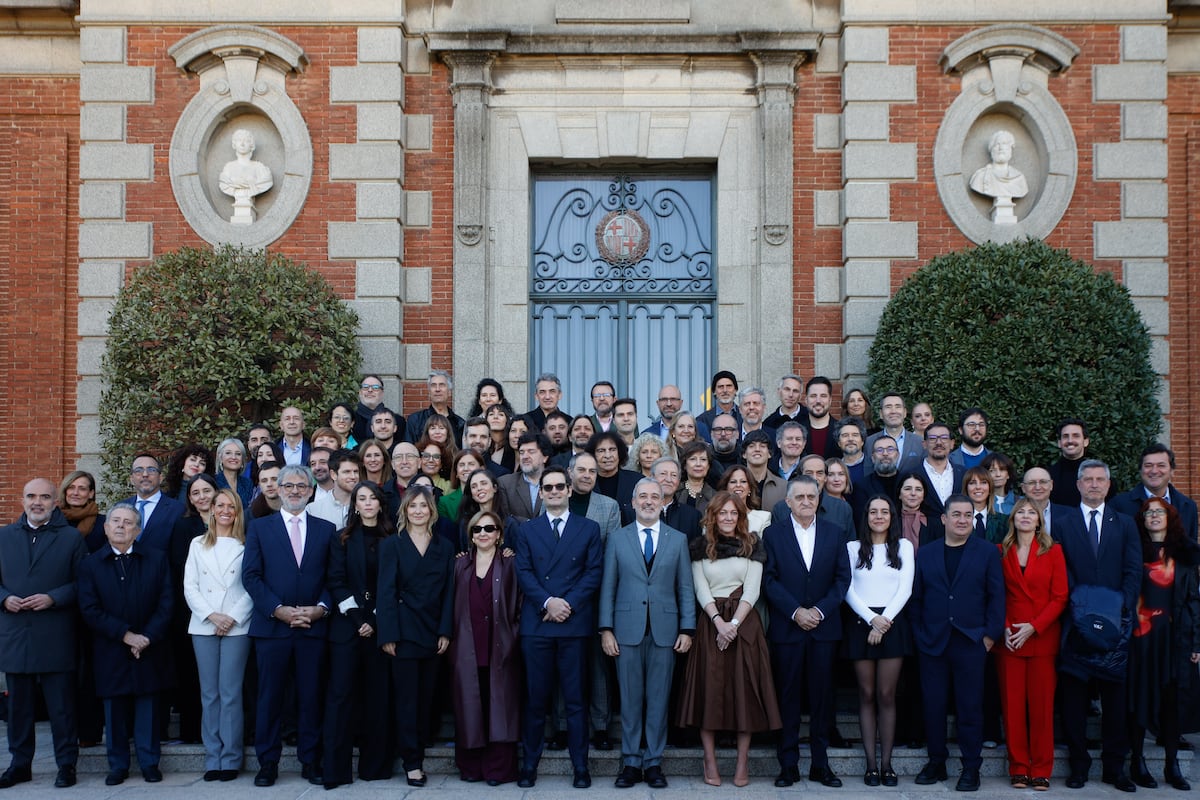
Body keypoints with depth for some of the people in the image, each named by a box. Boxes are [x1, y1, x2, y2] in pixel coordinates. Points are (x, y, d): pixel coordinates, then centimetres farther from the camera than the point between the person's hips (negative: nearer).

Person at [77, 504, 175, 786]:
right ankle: (118, 765, 19)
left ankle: (149, 763, 17)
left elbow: (166, 603, -2)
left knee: (148, 708, 7)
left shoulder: (157, 559, 3)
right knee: (114, 710, 7)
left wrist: (147, 637, -13)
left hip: (149, 650, 0)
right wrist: (125, 635, -14)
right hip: (111, 654, 0)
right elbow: (90, 610, -5)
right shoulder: (90, 564, 3)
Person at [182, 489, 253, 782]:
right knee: (209, 694, 4)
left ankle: (230, 759, 3)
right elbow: (190, 587, 6)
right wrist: (212, 615, -7)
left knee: (230, 693, -3)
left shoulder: (246, 546, 4)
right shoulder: (197, 544, 12)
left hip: (237, 626, -2)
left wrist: (233, 617, -11)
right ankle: (212, 759, 9)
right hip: (204, 626, 3)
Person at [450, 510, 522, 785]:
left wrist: (513, 639, -8)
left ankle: (499, 769, 5)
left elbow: (519, 605, 0)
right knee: (470, 707, 5)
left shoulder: (509, 564, 3)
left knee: (499, 706, -1)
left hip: (500, 649, -3)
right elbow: (453, 606, 13)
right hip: (467, 649, 3)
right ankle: (471, 765, 16)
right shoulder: (461, 565, 13)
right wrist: (452, 641, 5)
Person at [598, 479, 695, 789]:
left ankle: (654, 762, 14)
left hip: (664, 630, 0)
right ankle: (631, 762, 14)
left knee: (658, 698, 4)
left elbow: (685, 588, 5)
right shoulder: (617, 539, 7)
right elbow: (608, 587, 4)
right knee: (630, 699, 4)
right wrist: (606, 629, -2)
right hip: (627, 629, 0)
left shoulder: (678, 539, 8)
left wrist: (687, 629, -2)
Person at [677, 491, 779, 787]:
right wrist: (718, 621, -14)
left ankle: (742, 761, 6)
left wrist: (734, 623, -13)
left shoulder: (752, 546, 6)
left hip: (744, 622, 0)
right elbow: (700, 588, -1)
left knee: (744, 688, -1)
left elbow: (752, 590, -1)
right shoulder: (700, 546, 6)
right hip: (710, 621, 0)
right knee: (709, 688, -2)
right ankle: (710, 760, 5)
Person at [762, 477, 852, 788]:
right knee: (788, 697, 3)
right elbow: (769, 579, -3)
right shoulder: (773, 534, 3)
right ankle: (788, 764, 10)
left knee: (822, 696, 5)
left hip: (824, 627, 2)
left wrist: (820, 610, -9)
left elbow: (842, 577, 4)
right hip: (787, 627, -2)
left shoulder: (834, 534, 9)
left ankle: (820, 764, 13)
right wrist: (796, 611, -13)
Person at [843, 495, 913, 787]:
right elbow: (848, 589, 1)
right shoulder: (853, 548, 8)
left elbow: (905, 588, 2)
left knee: (887, 695, -1)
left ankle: (886, 763, 3)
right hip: (861, 622, 0)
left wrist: (884, 620, -9)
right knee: (867, 695, 2)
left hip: (892, 622, 0)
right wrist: (871, 619, -10)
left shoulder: (904, 546, 10)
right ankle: (871, 763, 5)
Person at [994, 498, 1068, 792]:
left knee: (1042, 704, 0)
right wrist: (1004, 628, -5)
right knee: (1012, 704, 1)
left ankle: (1041, 770, 8)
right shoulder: (1001, 552, 7)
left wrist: (1033, 627, -10)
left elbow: (1060, 597, 0)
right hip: (1009, 639, 1)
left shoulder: (1053, 551, 4)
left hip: (1043, 637, -1)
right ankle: (1018, 768, 9)